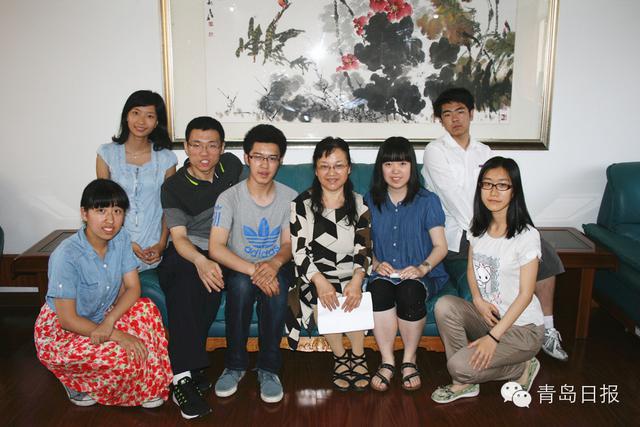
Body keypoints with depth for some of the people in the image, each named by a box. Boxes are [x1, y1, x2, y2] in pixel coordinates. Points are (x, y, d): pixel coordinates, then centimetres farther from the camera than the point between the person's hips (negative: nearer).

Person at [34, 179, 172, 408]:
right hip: (60, 333, -6)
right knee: (124, 356, -27)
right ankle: (76, 382, 4)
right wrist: (118, 335, -28)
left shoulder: (120, 238, -10)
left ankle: (148, 384, -5)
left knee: (146, 308, -20)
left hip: (100, 319, 6)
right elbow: (68, 319, -23)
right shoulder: (67, 255, -27)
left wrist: (108, 322, -26)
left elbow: (133, 287, -9)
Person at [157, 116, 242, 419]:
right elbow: (179, 237, -17)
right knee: (187, 275, -36)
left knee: (211, 279, -33)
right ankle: (183, 376, -36)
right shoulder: (173, 187, -6)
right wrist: (200, 261, -40)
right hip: (185, 253, -2)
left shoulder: (232, 166, 3)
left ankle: (186, 360, -23)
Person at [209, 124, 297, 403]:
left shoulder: (289, 197, -3)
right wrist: (253, 270, -33)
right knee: (242, 284, -35)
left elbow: (288, 243, -2)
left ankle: (269, 367, -19)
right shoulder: (229, 197, -11)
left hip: (275, 266, 1)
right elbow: (216, 248, -19)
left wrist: (275, 263, -27)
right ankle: (235, 364, -16)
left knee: (276, 286, -33)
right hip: (239, 267, -1)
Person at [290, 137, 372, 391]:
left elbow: (363, 249, -1)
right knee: (322, 299, -30)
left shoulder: (359, 204, 7)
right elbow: (299, 250, -5)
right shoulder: (302, 204, 2)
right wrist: (320, 281, -22)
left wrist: (357, 280, -22)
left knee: (353, 297, -29)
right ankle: (340, 356, -7)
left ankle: (357, 355, -6)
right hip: (315, 276, -1)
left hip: (351, 274, 1)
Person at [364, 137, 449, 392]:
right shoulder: (371, 201, 8)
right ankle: (387, 361, -17)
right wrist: (376, 264, -9)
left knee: (409, 292, -35)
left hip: (421, 274, -1)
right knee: (378, 290, -33)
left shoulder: (427, 201, 1)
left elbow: (440, 246, 0)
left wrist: (422, 267, -18)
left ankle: (409, 359, -11)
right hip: (384, 273, 2)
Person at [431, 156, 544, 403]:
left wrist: (493, 336, -21)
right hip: (486, 313, 6)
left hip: (522, 326, -6)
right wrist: (478, 300, -9)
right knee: (444, 305, -23)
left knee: (459, 365, -23)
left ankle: (522, 367, 4)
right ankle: (466, 380, -6)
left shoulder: (526, 235, -18)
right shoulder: (478, 227, 2)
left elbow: (525, 294, -17)